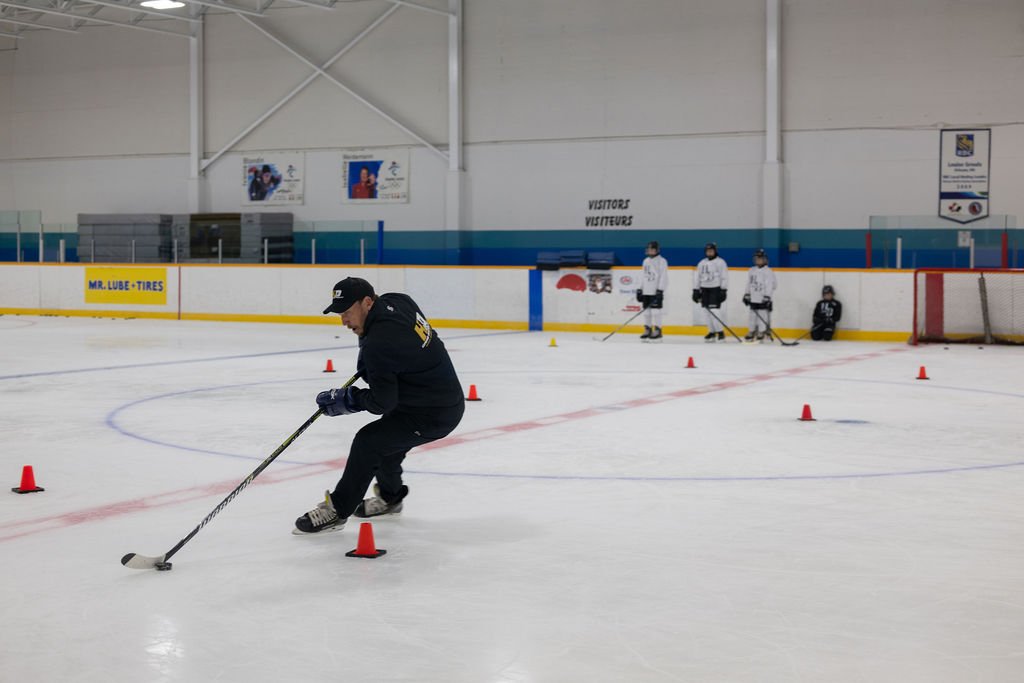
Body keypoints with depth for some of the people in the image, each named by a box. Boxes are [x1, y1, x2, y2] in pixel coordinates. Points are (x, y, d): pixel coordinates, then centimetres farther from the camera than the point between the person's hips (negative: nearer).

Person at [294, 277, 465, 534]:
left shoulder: (379, 343, -28)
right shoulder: (397, 301, -2)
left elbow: (381, 403, -22)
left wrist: (345, 400, -9)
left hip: (434, 414, -10)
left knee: (368, 441, -13)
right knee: (385, 435, 24)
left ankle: (337, 510, -1)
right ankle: (390, 497, 45)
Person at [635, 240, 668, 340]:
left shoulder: (661, 261, -6)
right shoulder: (646, 261, 17)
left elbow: (663, 277, -12)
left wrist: (660, 290, -19)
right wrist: (640, 289, 18)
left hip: (656, 291, -7)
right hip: (646, 291, 7)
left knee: (656, 310, -9)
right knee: (646, 310, 7)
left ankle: (657, 331, -5)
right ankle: (647, 330, 13)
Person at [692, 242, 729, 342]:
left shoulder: (720, 262, -4)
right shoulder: (702, 263, 13)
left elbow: (724, 277, -8)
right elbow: (697, 277, 16)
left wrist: (724, 291, -14)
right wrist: (696, 290, 11)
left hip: (715, 289, -6)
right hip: (704, 289, 6)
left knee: (714, 310, -14)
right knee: (706, 311, 3)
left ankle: (720, 332, -7)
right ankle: (712, 332, 11)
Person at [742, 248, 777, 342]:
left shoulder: (768, 272, -9)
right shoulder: (751, 271, 11)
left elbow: (770, 285, -14)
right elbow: (749, 284, 17)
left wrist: (767, 297, -20)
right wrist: (746, 295, 13)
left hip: (763, 299, -6)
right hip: (753, 299, 6)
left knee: (763, 316, -5)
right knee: (752, 316, 11)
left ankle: (762, 333, 0)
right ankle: (752, 332, 19)